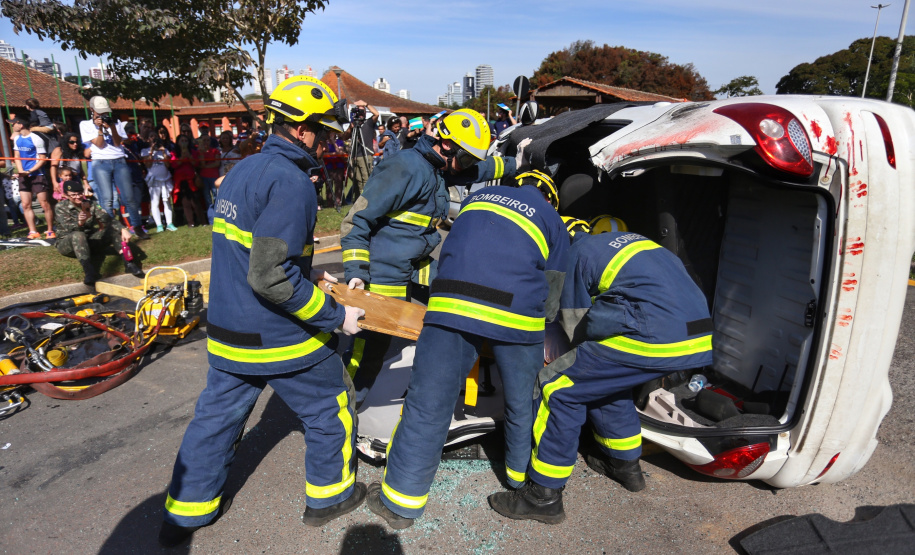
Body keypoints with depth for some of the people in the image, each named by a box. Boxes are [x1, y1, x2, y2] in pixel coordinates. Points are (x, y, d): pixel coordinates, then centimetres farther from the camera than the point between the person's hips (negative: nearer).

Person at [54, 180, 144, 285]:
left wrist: (123, 229, -32)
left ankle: (128, 263, -31)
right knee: (78, 235, -37)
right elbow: (68, 228, -22)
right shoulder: (61, 207, -7)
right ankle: (89, 271, -51)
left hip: (89, 242, 4)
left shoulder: (90, 204, 3)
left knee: (114, 229, -16)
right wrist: (79, 223, -46)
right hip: (66, 244, -4)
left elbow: (108, 218, -12)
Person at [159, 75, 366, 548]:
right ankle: (329, 497, 32)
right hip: (278, 338, -8)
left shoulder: (241, 170, 7)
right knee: (329, 407, 14)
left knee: (217, 415, 20)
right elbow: (271, 278, -27)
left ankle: (184, 513, 36)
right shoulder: (290, 181, -22)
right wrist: (335, 316, -19)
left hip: (228, 332, 8)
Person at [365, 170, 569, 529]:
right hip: (518, 316, 0)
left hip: (452, 305, 1)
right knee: (523, 403, 21)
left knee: (428, 402, 6)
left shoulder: (478, 197, 27)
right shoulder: (553, 223, 20)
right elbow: (550, 300, 18)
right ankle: (525, 478, 42)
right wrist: (535, 336, 32)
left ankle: (401, 502, 17)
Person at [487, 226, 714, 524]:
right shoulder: (630, 240, 30)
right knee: (606, 379, 28)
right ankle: (626, 465, 43)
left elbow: (577, 329, 11)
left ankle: (544, 495, 6)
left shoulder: (576, 254, 8)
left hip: (655, 340, -9)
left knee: (559, 387, 1)